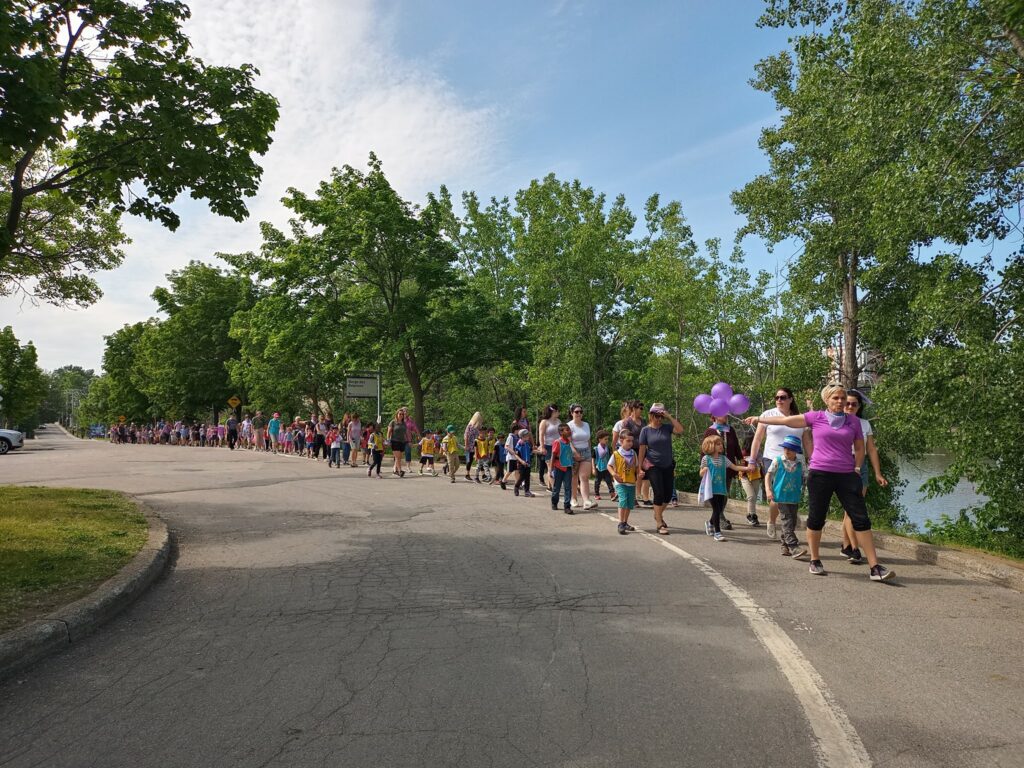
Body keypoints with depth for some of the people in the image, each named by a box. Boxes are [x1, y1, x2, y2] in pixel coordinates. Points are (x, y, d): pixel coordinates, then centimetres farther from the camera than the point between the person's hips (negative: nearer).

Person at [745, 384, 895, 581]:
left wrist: (857, 468, 6)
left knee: (861, 519, -3)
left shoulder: (853, 421, 8)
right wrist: (760, 419, 10)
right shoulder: (816, 417, 2)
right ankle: (815, 561, 22)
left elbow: (860, 448, 18)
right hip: (820, 474, -2)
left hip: (846, 475, 2)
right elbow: (787, 420, 7)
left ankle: (875, 567, 0)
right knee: (816, 518, 5)